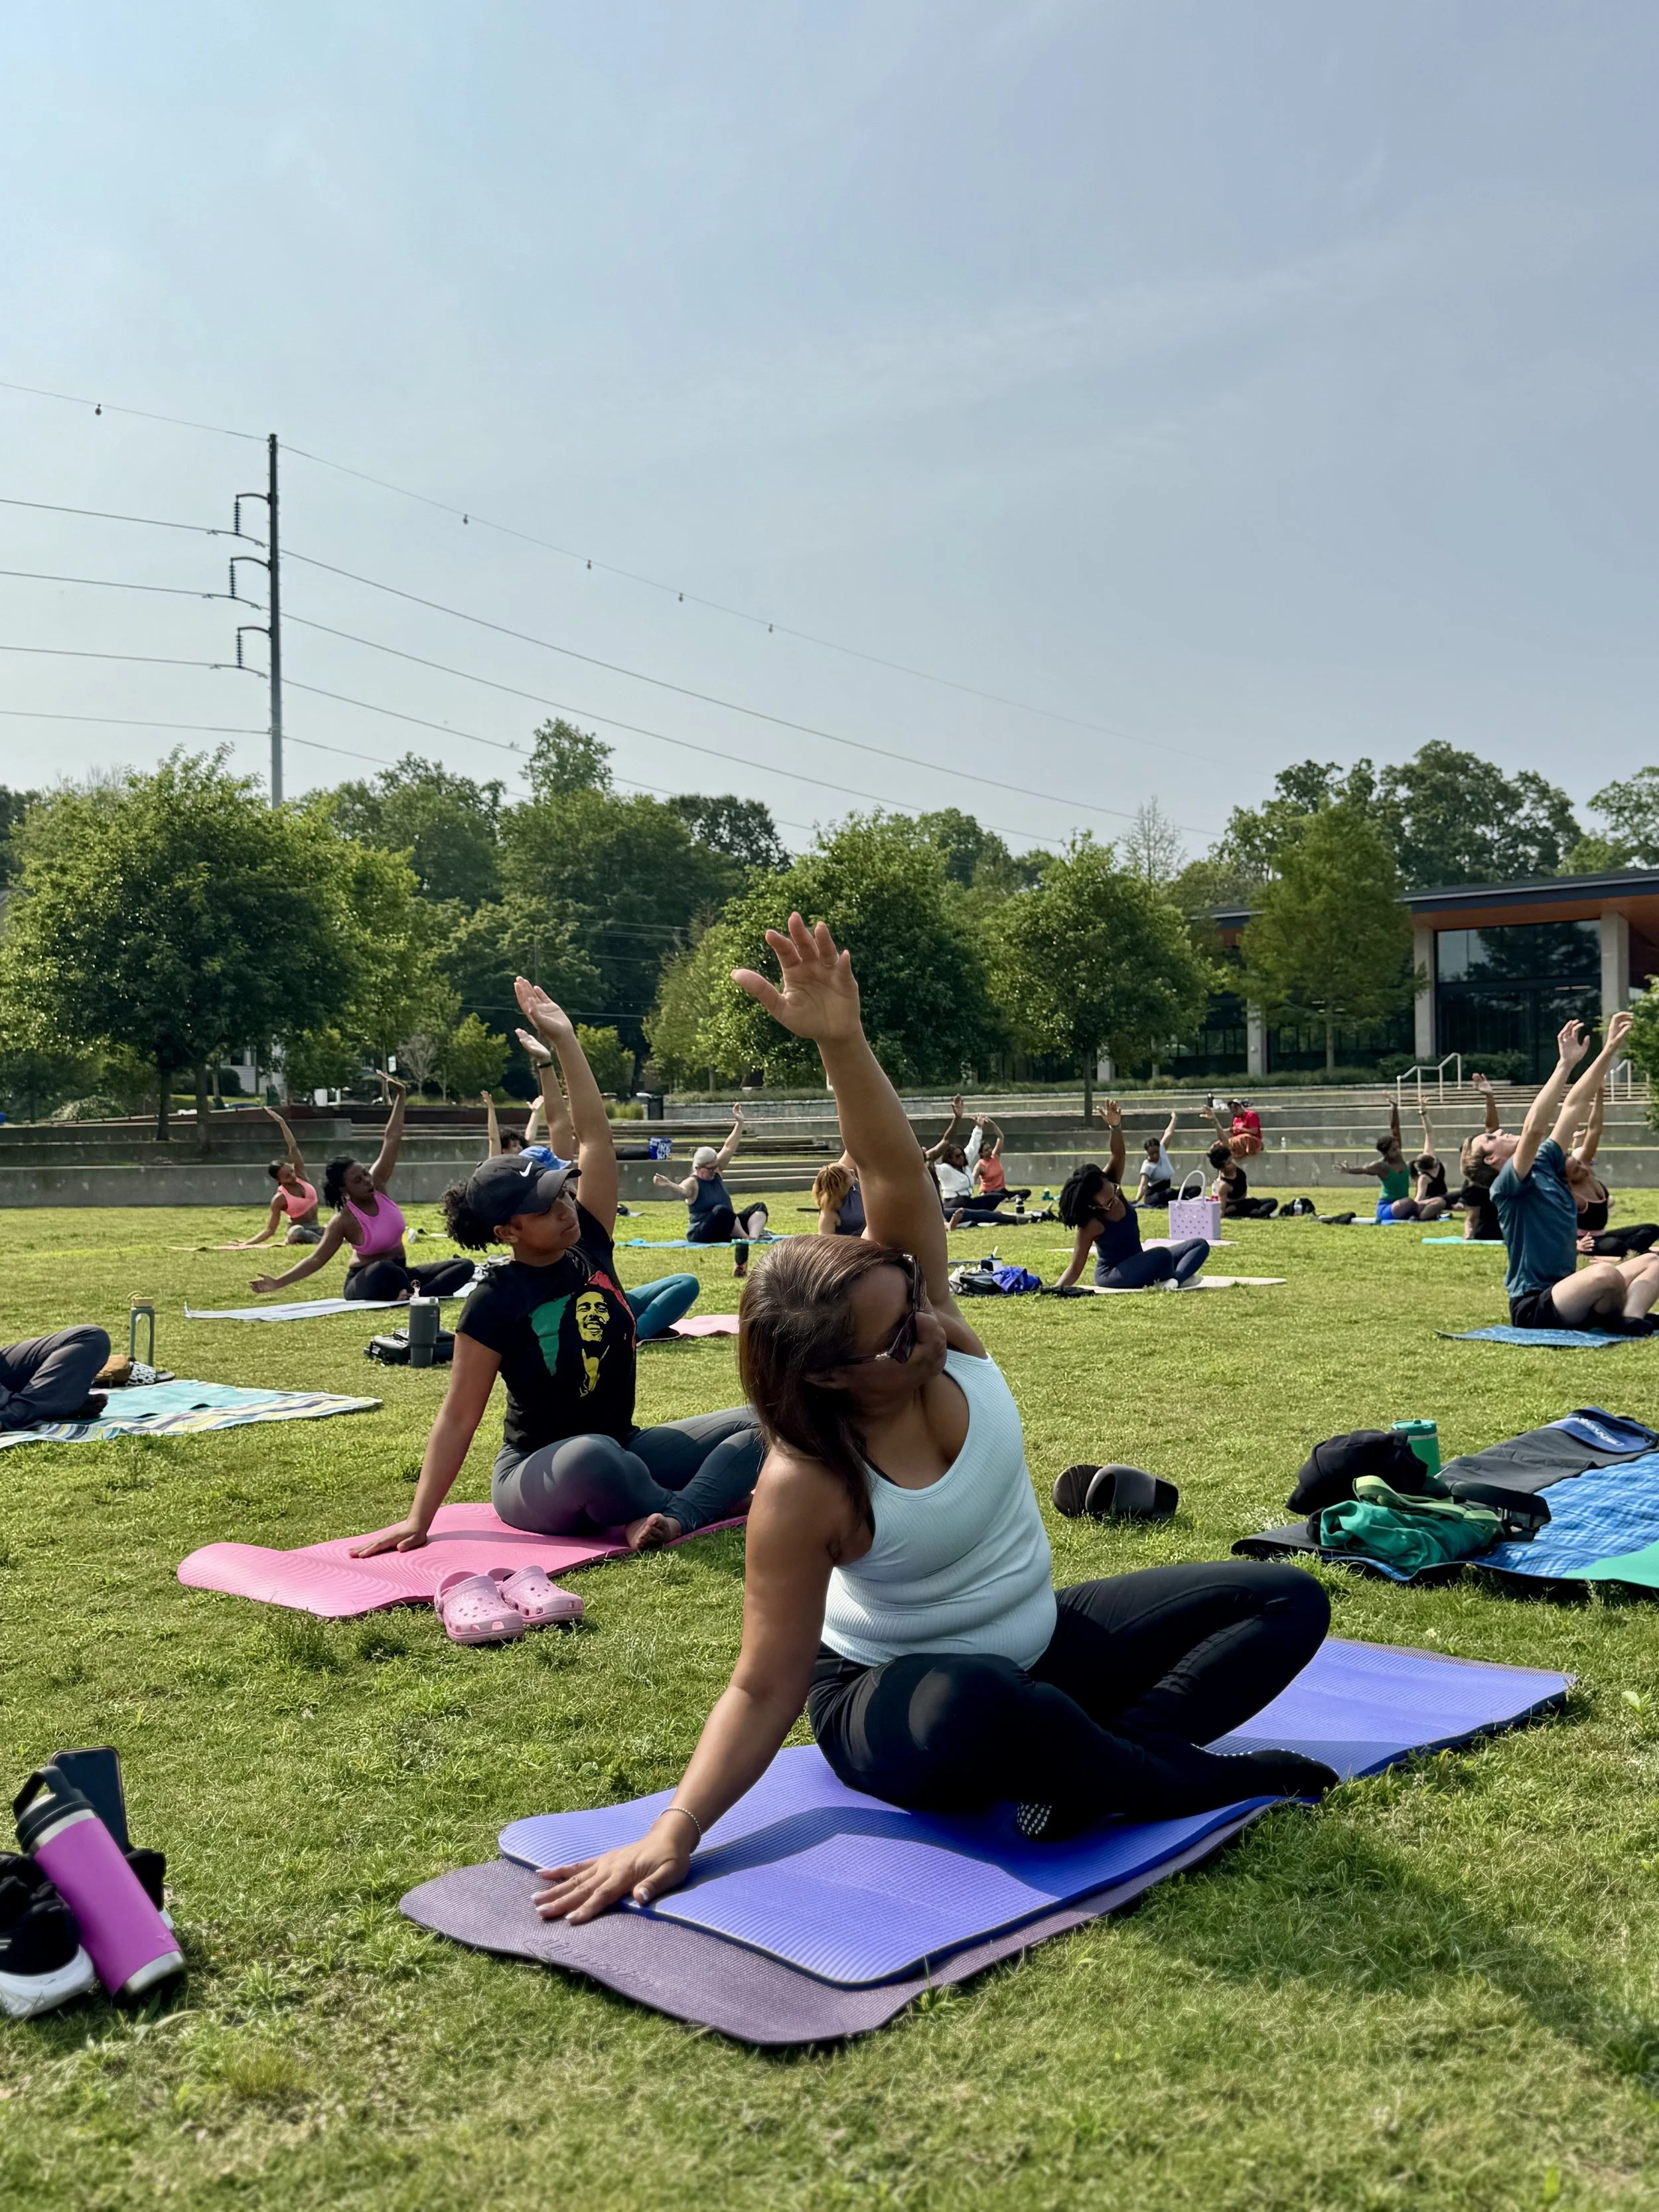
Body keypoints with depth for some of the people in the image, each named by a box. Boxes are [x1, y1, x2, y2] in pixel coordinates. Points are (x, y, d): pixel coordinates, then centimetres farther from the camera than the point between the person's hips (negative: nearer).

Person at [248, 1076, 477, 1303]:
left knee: (464, 1267, -10)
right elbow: (317, 1258, -16)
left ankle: (416, 1296, -31)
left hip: (399, 1273, 7)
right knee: (385, 1270, -45)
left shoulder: (378, 1184, -4)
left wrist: (400, 1099, -4)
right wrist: (278, 1282, -27)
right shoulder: (344, 1220, -16)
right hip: (367, 1283, -7)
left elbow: (392, 1140, -2)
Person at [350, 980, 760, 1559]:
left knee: (755, 1425, -9)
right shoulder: (497, 1301, -15)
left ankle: (667, 1519, -29)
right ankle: (705, 1502, -17)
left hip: (621, 1451, 7)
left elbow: (594, 1137, 0)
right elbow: (458, 1417, -14)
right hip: (538, 1478, -7)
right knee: (593, 1455, -43)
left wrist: (565, 1039, -3)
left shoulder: (587, 1244, 0)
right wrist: (418, 1520, -18)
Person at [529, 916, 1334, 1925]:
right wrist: (671, 1835, -33)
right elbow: (766, 1690, -24)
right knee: (979, 1703, -46)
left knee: (1290, 1601, 0)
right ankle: (1210, 1782, -19)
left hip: (1037, 1647, 7)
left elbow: (897, 1181, -30)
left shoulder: (939, 1332, -16)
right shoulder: (807, 1491, -29)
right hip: (894, 1695, -6)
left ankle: (1096, 1774, -19)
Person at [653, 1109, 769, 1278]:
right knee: (721, 1211, -38)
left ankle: (754, 1236, -36)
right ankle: (747, 1238, -30)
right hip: (701, 1235, -8)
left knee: (759, 1207, -7)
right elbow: (683, 1191, -35)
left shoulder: (716, 1174, 10)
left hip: (728, 1230, 8)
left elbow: (728, 1148, 7)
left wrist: (740, 1124, 1)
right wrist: (668, 1185, -58)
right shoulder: (693, 1183, -12)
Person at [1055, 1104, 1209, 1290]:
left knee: (1200, 1244, 3)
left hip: (1137, 1266, 9)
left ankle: (1175, 1281, -21)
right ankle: (1168, 1282, -9)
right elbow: (1075, 1267, -23)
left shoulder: (1109, 1187, -10)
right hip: (1112, 1275, -9)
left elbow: (1117, 1156, -22)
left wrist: (1116, 1127, -41)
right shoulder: (1091, 1225, -27)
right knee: (1162, 1254, -37)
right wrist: (1057, 1289, -40)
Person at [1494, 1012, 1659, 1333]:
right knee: (1606, 1273, -33)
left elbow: (1574, 1104, 9)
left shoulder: (1546, 1165, 12)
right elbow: (1533, 1128, -28)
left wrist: (1610, 1049, 3)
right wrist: (1566, 1064, -31)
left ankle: (1630, 1320, -24)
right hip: (1533, 1309, -10)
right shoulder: (1508, 1185, -11)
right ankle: (1617, 1320, -3)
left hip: (1564, 1294, 10)